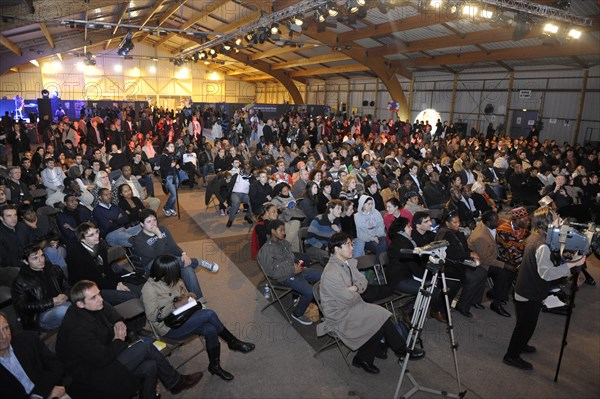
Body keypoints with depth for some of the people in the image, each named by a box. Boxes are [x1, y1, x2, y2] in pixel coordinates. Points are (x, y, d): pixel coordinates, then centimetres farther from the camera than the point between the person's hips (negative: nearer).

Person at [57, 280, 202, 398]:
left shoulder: (92, 307, -4)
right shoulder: (78, 328, -30)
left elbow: (108, 310, 20)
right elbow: (102, 358, -29)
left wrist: (118, 322, 1)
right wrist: (118, 340, -12)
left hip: (100, 360, 9)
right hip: (91, 375, -9)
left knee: (150, 366, -9)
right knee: (146, 347, -13)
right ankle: (175, 382, 4)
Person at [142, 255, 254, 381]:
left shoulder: (172, 280, 1)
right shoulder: (149, 288, -20)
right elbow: (152, 315, -23)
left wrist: (186, 296, -3)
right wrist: (176, 305, -24)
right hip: (169, 329, -7)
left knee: (210, 330, -20)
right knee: (209, 314, -24)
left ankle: (215, 365, 1)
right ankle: (233, 343, -5)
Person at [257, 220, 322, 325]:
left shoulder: (283, 242, 8)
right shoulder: (266, 249, -16)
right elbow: (271, 271, -17)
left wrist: (298, 262, -2)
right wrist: (292, 270, -20)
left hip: (296, 269, 8)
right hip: (286, 277, -8)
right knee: (310, 292, -23)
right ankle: (297, 314, 3)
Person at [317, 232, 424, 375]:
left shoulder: (348, 262, 2)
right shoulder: (331, 274, -27)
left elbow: (363, 281, 5)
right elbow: (349, 300, -23)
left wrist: (355, 288, -16)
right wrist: (358, 293, -3)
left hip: (350, 306, 8)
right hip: (339, 315, -8)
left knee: (381, 315, -10)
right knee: (381, 319, -14)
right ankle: (402, 350, 9)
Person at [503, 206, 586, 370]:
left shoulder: (534, 237, 2)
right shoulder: (543, 245, -29)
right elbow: (546, 273, -34)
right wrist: (571, 264, -30)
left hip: (524, 290, 9)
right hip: (530, 295, -9)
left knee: (526, 323, 27)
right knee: (525, 325, 7)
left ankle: (520, 345, 47)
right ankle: (511, 356, 22)